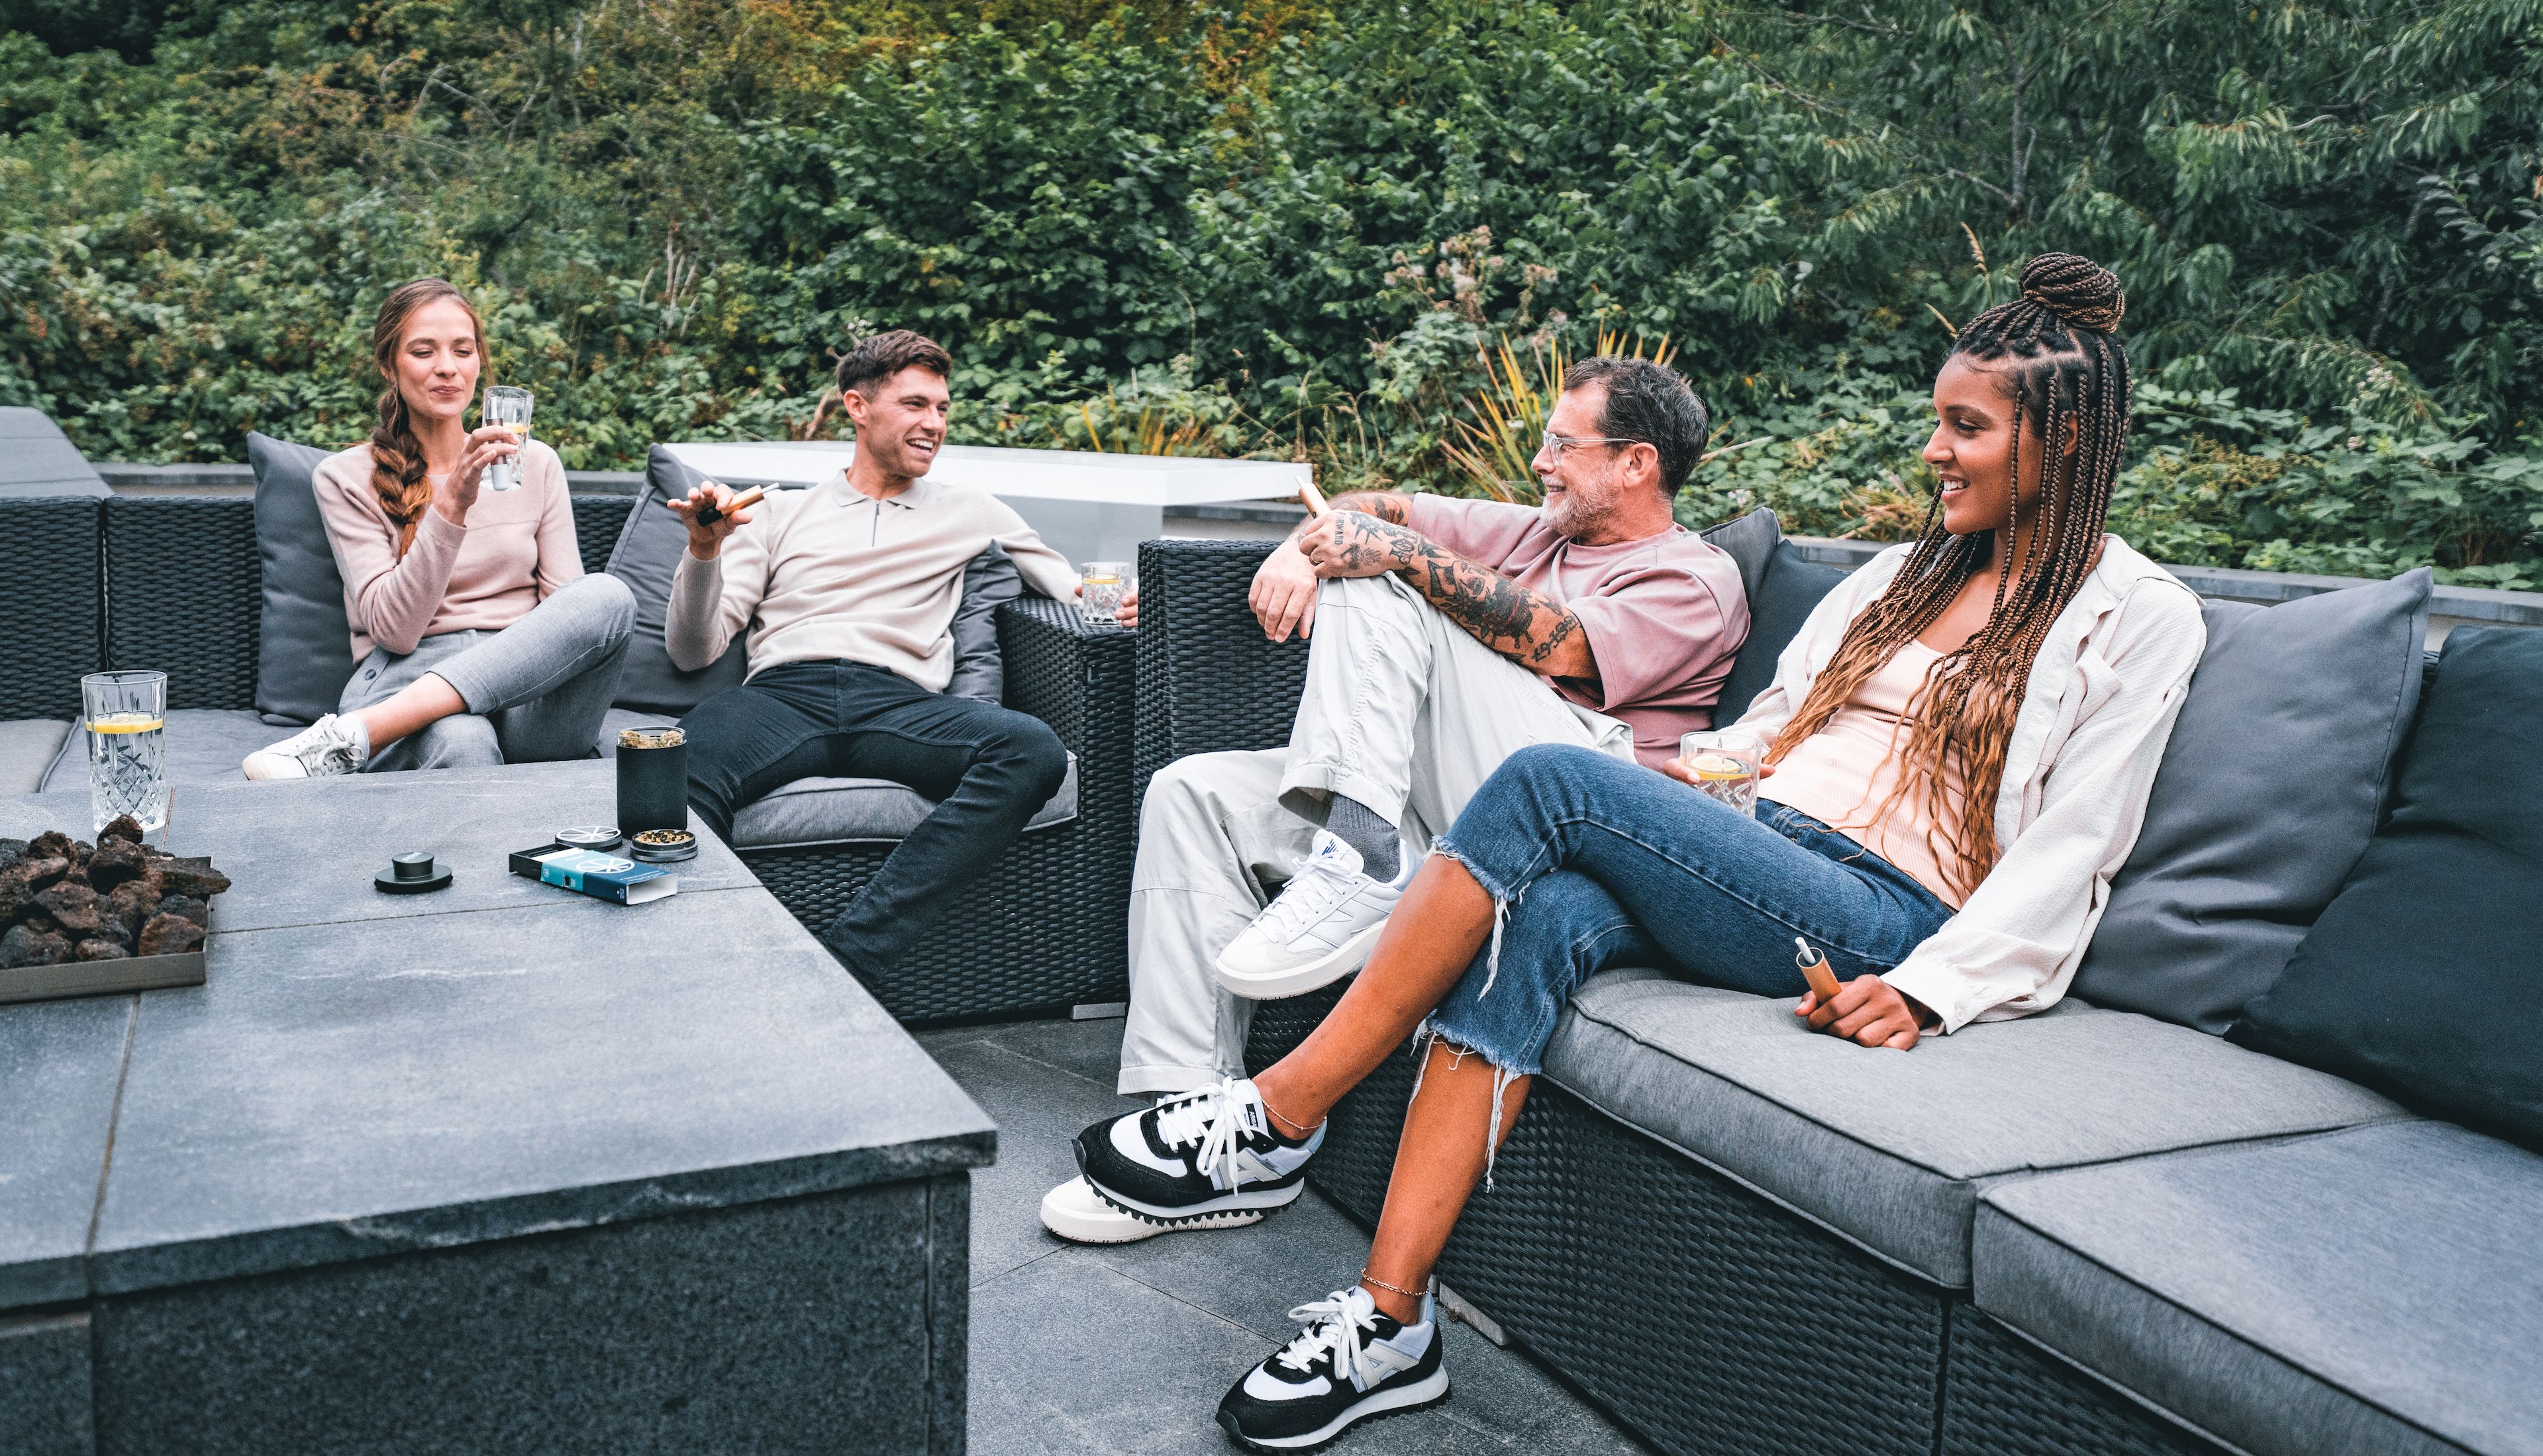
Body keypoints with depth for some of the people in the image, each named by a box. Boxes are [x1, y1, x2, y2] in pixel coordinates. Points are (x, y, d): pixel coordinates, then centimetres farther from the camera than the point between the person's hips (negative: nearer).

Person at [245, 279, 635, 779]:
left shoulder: (534, 463, 17)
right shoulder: (346, 477, 8)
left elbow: (568, 603, 12)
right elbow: (392, 630, -5)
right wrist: (452, 506, -17)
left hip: (527, 689, 6)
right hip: (408, 683, -5)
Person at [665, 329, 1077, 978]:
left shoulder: (970, 513, 27)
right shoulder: (779, 513, 25)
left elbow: (1071, 584, 31)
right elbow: (693, 651, 18)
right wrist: (704, 550, 0)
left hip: (900, 703, 1)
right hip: (782, 696, -1)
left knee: (1034, 750, -34)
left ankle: (845, 957, -40)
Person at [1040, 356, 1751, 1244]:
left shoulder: (1698, 581, 5)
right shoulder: (1537, 532, 30)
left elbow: (1560, 646, -15)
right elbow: (1374, 509, 27)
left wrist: (1403, 555, -15)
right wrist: (1305, 546, 5)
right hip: (1438, 801, 8)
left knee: (1376, 591, -17)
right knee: (1193, 793, -8)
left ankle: (1363, 866, -28)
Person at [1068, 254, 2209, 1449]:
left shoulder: (2139, 617, 6)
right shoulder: (1902, 573, 26)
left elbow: (2070, 847, -4)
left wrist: (1929, 991, -16)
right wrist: (1686, 783, 7)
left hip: (1886, 924, -6)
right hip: (1751, 870, 6)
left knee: (1549, 781, -26)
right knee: (1542, 915, -29)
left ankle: (1280, 1114, -20)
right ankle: (1387, 1323, -29)